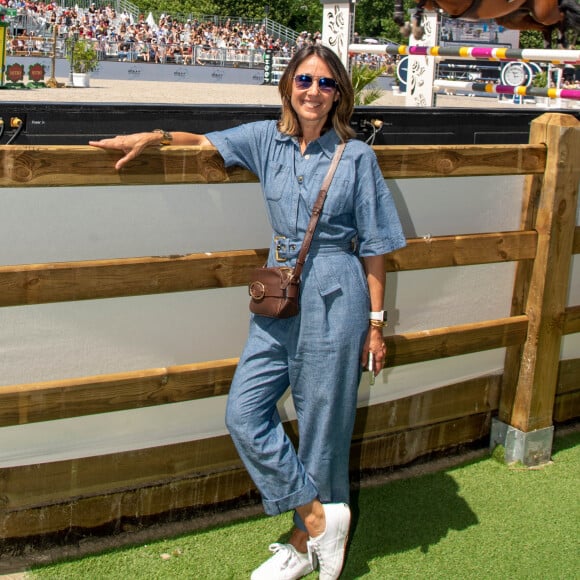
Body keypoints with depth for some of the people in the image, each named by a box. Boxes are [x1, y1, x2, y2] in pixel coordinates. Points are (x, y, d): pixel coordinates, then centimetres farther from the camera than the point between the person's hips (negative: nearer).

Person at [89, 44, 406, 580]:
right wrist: (154, 137, 4)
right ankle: (320, 514, 10)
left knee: (322, 423, 4)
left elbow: (374, 246, -2)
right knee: (244, 414, -1)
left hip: (334, 299, -5)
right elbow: (208, 143, 21)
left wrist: (376, 321, -2)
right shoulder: (267, 139, 6)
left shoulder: (356, 156, -4)